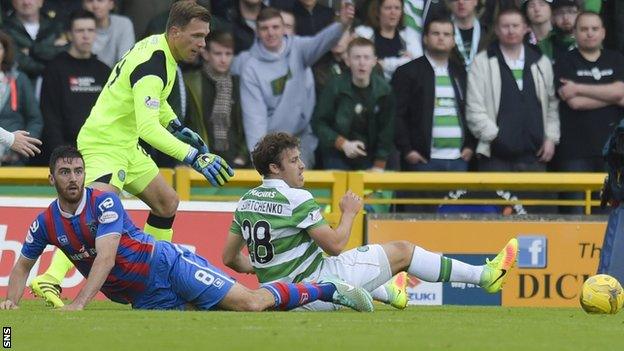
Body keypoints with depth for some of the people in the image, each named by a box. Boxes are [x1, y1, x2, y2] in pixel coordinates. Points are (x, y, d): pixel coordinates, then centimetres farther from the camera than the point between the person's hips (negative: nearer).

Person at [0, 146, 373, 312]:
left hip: (166, 264, -5)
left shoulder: (104, 202, -14)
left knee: (249, 302, -15)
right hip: (146, 299, 5)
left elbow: (105, 258, -24)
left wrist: (79, 303, -33)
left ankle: (328, 290, 2)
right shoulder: (46, 224, 2)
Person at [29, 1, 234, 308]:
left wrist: (177, 128, 20)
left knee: (167, 203, 17)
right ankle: (50, 280, -36)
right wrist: (194, 157, -40)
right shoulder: (151, 64, -25)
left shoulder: (159, 47, 6)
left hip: (126, 145, 10)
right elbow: (148, 127, -35)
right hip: (104, 143, -10)